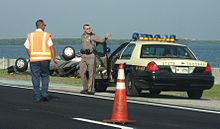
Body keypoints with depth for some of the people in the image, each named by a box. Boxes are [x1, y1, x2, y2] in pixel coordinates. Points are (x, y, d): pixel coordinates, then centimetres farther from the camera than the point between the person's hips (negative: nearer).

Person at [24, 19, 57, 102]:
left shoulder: (30, 35, 5)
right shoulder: (46, 35, -2)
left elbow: (27, 48, 4)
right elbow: (51, 47, -8)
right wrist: (54, 58, -5)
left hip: (34, 59, 1)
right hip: (45, 58, -1)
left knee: (36, 78, 5)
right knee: (45, 76, 12)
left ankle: (37, 97, 3)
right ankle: (44, 94, 2)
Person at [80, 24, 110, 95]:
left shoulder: (93, 36, -4)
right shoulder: (82, 36, 15)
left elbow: (101, 41, -8)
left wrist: (106, 38, -25)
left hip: (91, 56, -6)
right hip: (84, 56, 6)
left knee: (91, 73, -4)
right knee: (82, 72, 3)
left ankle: (91, 89, -1)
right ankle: (85, 88, 14)